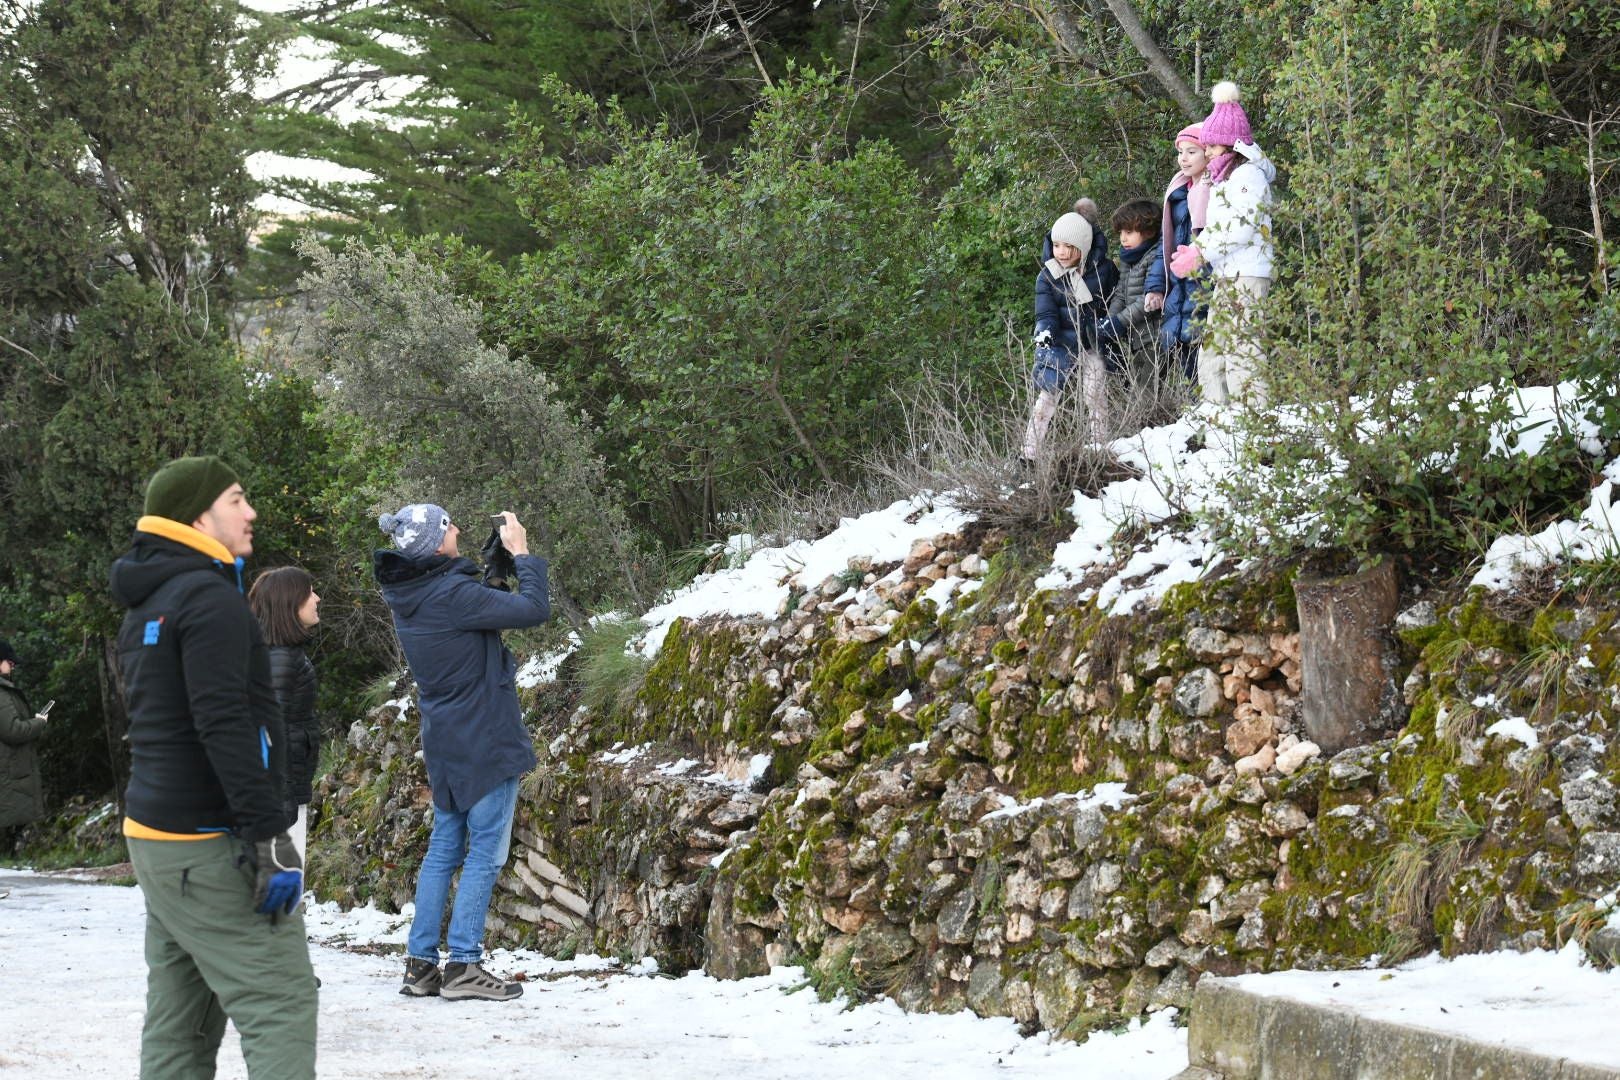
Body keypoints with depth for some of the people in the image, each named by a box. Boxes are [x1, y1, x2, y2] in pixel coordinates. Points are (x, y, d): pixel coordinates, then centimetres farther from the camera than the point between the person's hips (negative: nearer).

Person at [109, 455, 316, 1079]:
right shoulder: (208, 596, -13)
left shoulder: (146, 605, 18)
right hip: (210, 846, -10)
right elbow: (223, 724, -23)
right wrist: (269, 836, -24)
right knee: (281, 1007, -11)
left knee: (180, 1026, 10)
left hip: (155, 836, 10)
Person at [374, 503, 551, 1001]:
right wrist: (522, 553, -7)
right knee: (485, 851, -2)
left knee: (444, 848, 13)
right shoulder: (451, 594, -21)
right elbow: (534, 608, -20)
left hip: (445, 743, 8)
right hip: (485, 740, -8)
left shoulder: (406, 594, 5)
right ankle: (464, 964, -3)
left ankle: (421, 963, 12)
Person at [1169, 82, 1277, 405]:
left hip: (1247, 277, -11)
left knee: (1242, 353, -15)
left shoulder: (1248, 173, -8)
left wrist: (1200, 253, -16)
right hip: (1226, 277, 11)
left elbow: (1241, 226, -17)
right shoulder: (1225, 176, 22)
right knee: (1211, 355, 11)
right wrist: (1197, 250, 7)